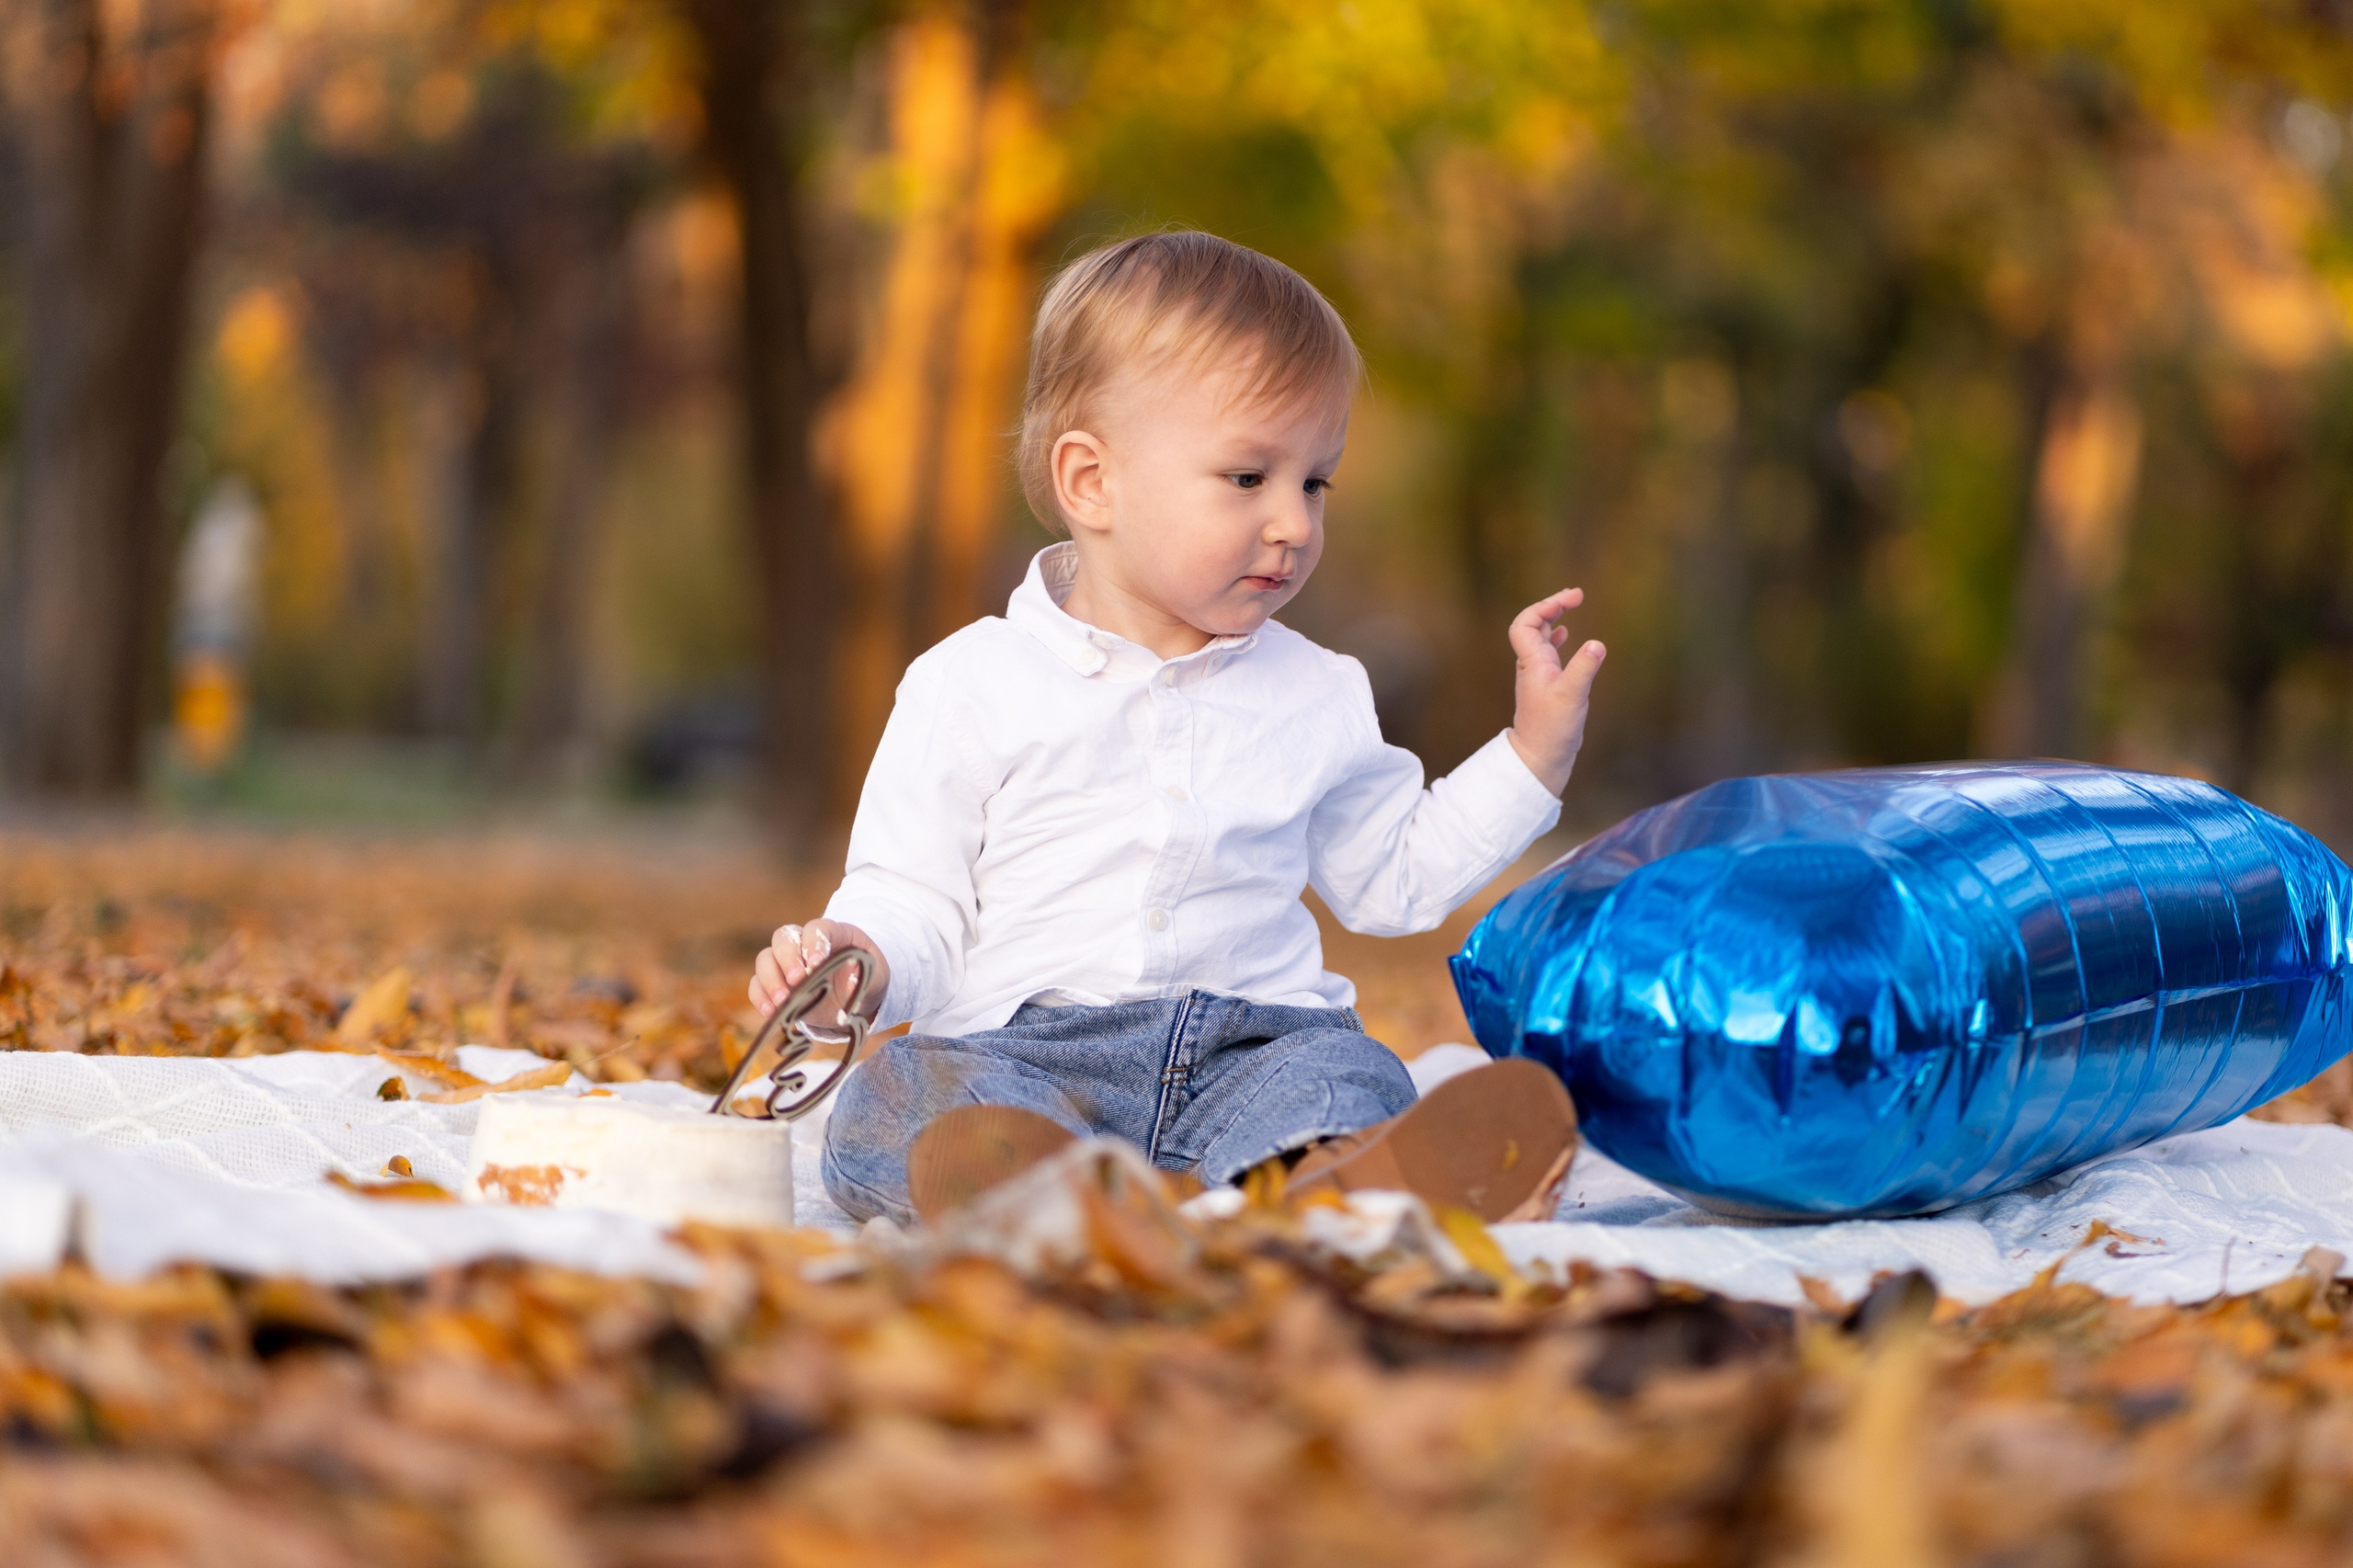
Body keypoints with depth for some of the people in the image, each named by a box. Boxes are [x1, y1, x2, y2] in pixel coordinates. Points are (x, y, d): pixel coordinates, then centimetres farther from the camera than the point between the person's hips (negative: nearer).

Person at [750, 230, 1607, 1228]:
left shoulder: (1316, 696, 18)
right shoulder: (975, 687, 7)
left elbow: (1394, 875, 28)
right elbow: (914, 895, 7)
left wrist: (1534, 752, 22)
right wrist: (859, 958, -16)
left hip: (1249, 1046, 2)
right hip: (1023, 1046, -2)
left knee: (1349, 1073, -31)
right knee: (891, 1100, -33)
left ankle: (1315, 1182, -64)